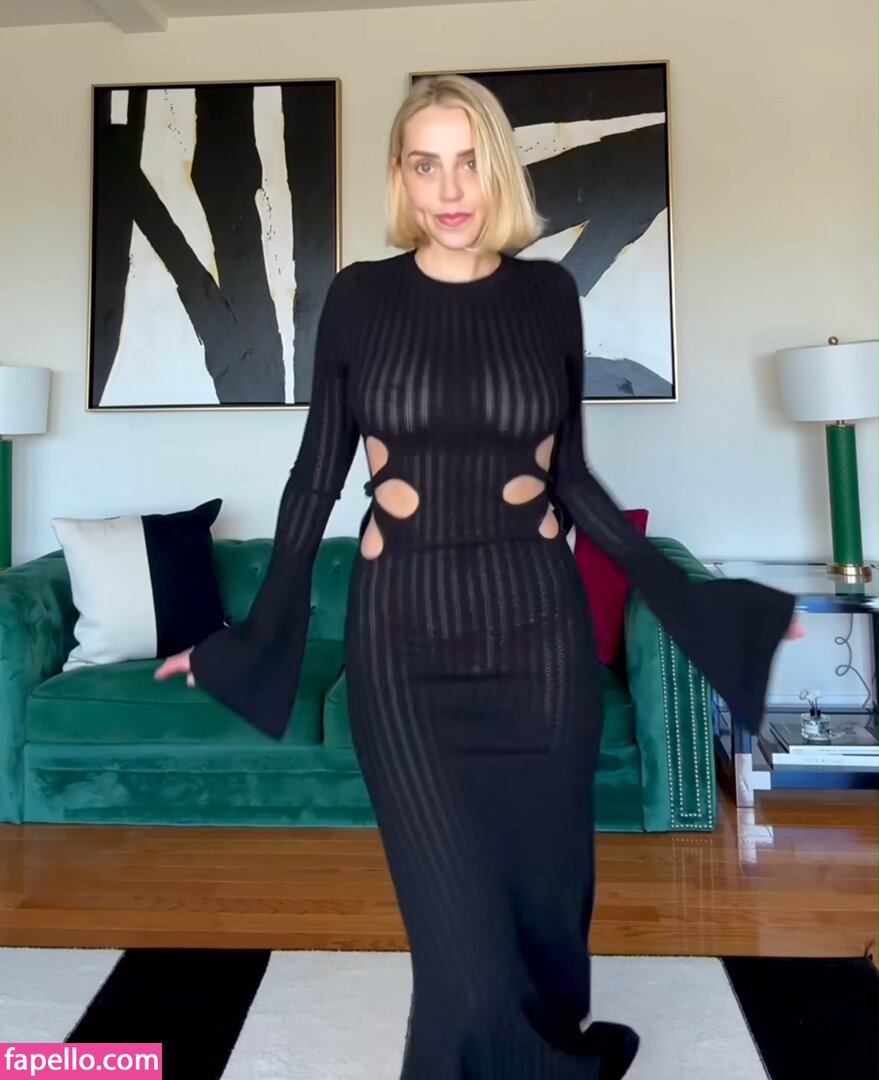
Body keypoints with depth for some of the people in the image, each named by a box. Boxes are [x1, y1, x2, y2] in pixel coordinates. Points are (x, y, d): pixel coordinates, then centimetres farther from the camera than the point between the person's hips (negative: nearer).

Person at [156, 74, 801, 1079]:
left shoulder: (548, 292, 4)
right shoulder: (359, 295, 0)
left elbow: (568, 474, 9)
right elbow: (316, 475, 5)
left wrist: (680, 595, 7)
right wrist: (257, 631, 6)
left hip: (537, 626, 2)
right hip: (404, 634, -1)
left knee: (544, 878, 13)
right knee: (463, 929, 0)